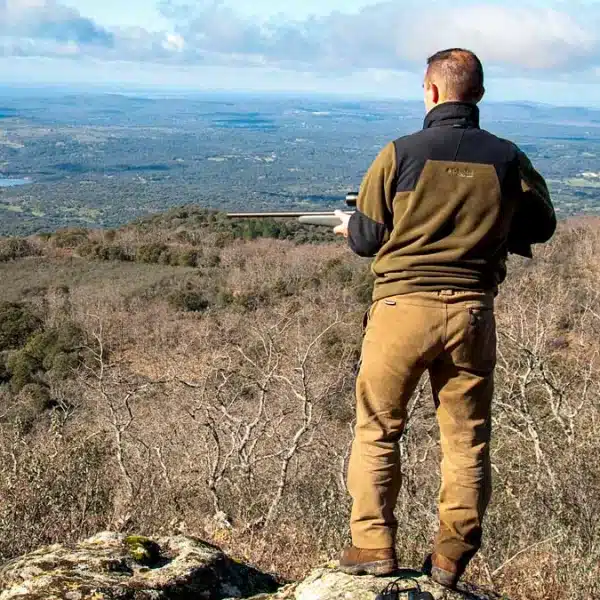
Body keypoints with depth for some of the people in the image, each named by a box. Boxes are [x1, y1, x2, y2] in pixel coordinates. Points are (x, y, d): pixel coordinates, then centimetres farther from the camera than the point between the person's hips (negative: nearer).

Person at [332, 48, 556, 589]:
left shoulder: (401, 153, -6)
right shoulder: (507, 158, 1)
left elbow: (368, 238, -1)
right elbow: (541, 226, 14)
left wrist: (349, 226, 21)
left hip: (403, 305, -2)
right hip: (472, 310, 2)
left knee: (377, 429, 11)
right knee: (466, 437, 12)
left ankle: (374, 545, 13)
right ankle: (452, 556, 17)